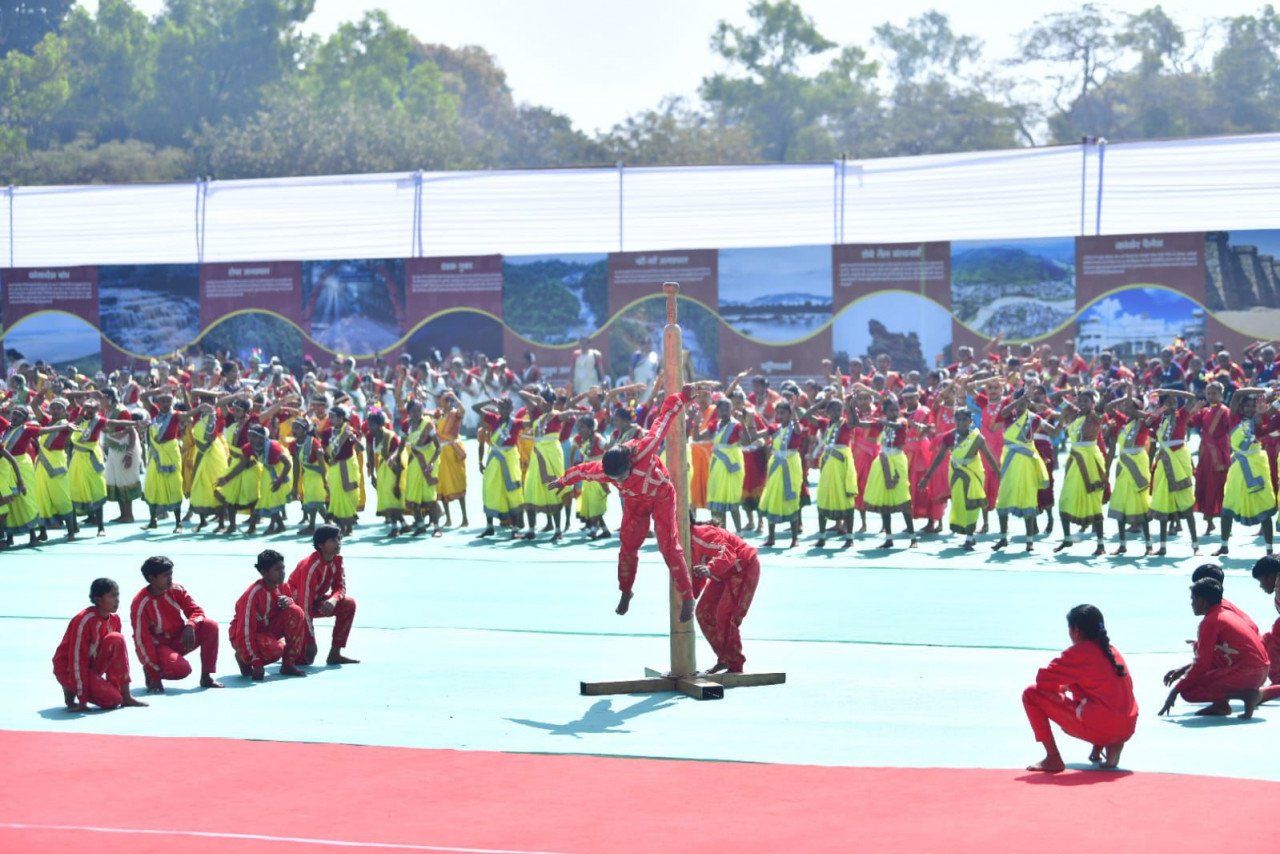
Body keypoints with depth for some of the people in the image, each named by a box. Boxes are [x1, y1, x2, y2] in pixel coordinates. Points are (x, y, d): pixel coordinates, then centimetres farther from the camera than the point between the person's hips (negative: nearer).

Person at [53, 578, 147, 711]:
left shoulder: (114, 620, -2)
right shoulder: (84, 620, -26)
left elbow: (114, 652, 6)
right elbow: (77, 659, -26)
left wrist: (114, 684, 1)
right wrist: (83, 700, -27)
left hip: (93, 666, 7)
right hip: (69, 669, -7)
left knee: (116, 639, -19)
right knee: (113, 699, -22)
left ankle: (126, 696, -13)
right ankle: (71, 691, 1)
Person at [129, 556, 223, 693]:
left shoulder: (177, 590, -8)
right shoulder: (140, 603, -23)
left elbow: (196, 611, -5)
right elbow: (142, 639, -22)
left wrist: (190, 626, -31)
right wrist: (155, 674, -23)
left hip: (180, 639, 6)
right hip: (158, 646, -6)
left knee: (210, 626, -18)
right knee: (182, 669, -33)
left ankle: (206, 677, -9)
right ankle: (150, 672, 0)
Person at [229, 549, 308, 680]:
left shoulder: (282, 587, -7)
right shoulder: (253, 594, -28)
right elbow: (245, 631, -28)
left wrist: (289, 601, -18)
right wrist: (256, 663, -32)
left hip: (268, 629, 7)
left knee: (296, 612, -18)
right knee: (275, 649, -36)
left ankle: (288, 664, -10)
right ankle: (243, 658, -2)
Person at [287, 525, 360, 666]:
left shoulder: (337, 560, -9)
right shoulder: (311, 566, -32)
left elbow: (340, 587, -2)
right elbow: (305, 603, -33)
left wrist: (334, 599, -30)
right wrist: (310, 641, -32)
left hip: (317, 601, 8)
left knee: (349, 604, -14)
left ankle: (335, 654, -5)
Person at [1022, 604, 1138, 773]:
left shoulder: (1079, 652, -5)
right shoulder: (1111, 650, 17)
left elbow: (1043, 680, -5)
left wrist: (1061, 686, 16)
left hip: (1100, 727, -8)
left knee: (1031, 695, -1)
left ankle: (1053, 759, -2)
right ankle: (1100, 746, 12)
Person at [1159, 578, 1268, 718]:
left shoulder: (1210, 621, -9)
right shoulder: (1227, 614, 18)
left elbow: (1202, 664, -10)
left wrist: (1175, 691, -4)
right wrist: (1183, 670, 24)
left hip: (1246, 673, -9)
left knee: (1188, 691, -7)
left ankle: (1247, 694, -11)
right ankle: (1221, 704, 8)